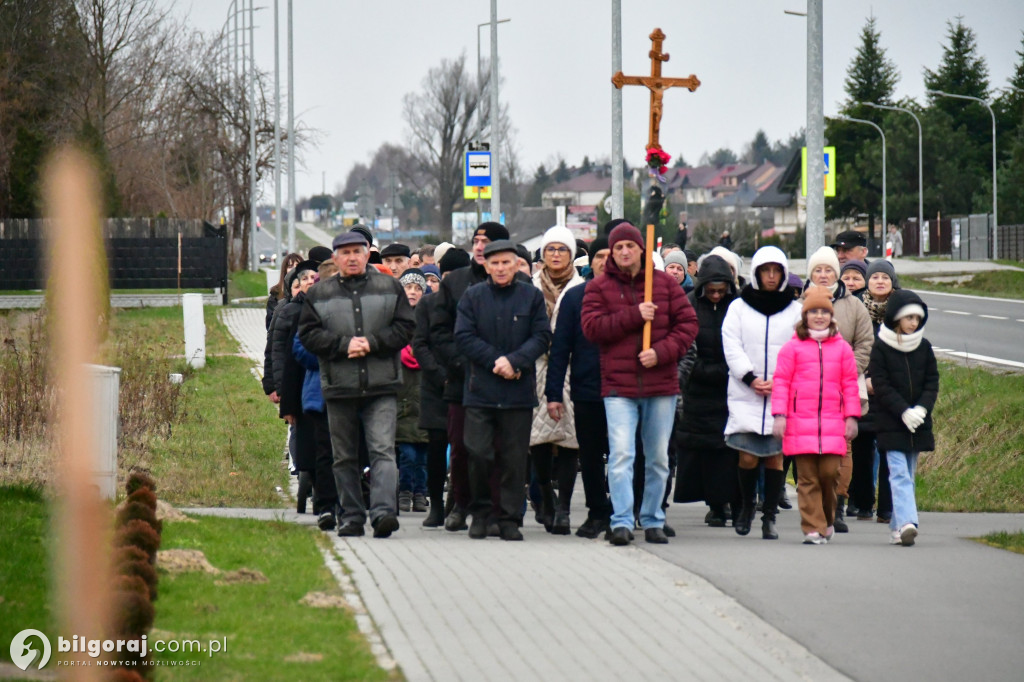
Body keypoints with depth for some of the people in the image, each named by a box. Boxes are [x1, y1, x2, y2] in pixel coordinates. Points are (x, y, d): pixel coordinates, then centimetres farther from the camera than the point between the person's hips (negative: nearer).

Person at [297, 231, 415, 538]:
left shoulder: (390, 288, 7)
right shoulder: (318, 294, 8)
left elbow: (405, 327, 1)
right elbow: (308, 334, 0)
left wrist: (372, 342, -12)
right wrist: (344, 344, -14)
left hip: (381, 386, -2)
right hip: (338, 386, 2)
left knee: (382, 450, -13)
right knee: (344, 456, 7)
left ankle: (383, 511, -22)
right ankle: (351, 517, 15)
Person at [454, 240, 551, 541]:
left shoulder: (532, 296, 7)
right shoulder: (472, 297, 7)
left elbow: (541, 337, 2)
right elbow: (464, 336, -1)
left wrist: (514, 361, -14)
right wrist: (495, 362, -12)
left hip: (519, 391, 0)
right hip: (480, 389, 0)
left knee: (515, 458, 1)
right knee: (478, 453, -5)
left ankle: (510, 519, 7)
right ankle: (479, 513, 10)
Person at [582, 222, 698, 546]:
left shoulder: (665, 283, 7)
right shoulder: (599, 287, 3)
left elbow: (688, 324, 4)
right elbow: (592, 327, -9)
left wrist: (661, 352, -11)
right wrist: (634, 316, -16)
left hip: (661, 385, 2)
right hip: (619, 386, -2)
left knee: (658, 458, 9)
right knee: (621, 454, -13)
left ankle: (653, 520, 21)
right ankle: (621, 522, -14)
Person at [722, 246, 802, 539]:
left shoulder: (794, 310, 9)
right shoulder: (739, 307, 8)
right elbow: (731, 347, 1)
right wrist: (750, 378, -12)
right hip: (745, 394, -1)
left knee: (775, 455, -1)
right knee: (748, 456, -6)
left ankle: (769, 517, 6)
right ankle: (746, 507, 16)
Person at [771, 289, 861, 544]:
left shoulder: (841, 348, 11)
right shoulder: (793, 348, 6)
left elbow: (850, 384, 14)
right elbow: (781, 382, 5)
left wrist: (851, 417, 9)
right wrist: (779, 415, -3)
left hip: (833, 424, 1)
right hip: (801, 423, -1)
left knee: (829, 472, -6)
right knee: (807, 477, -2)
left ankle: (828, 520, 17)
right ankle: (813, 528, 0)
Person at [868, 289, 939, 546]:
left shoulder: (924, 347, 8)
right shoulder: (881, 348, -5)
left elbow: (932, 382, 6)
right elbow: (881, 386, -9)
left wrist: (921, 409, -11)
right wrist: (904, 412, -18)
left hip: (918, 423, 4)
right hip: (891, 423, -4)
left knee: (908, 475, 8)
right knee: (899, 473, -13)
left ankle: (897, 527, 14)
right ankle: (906, 523, -25)